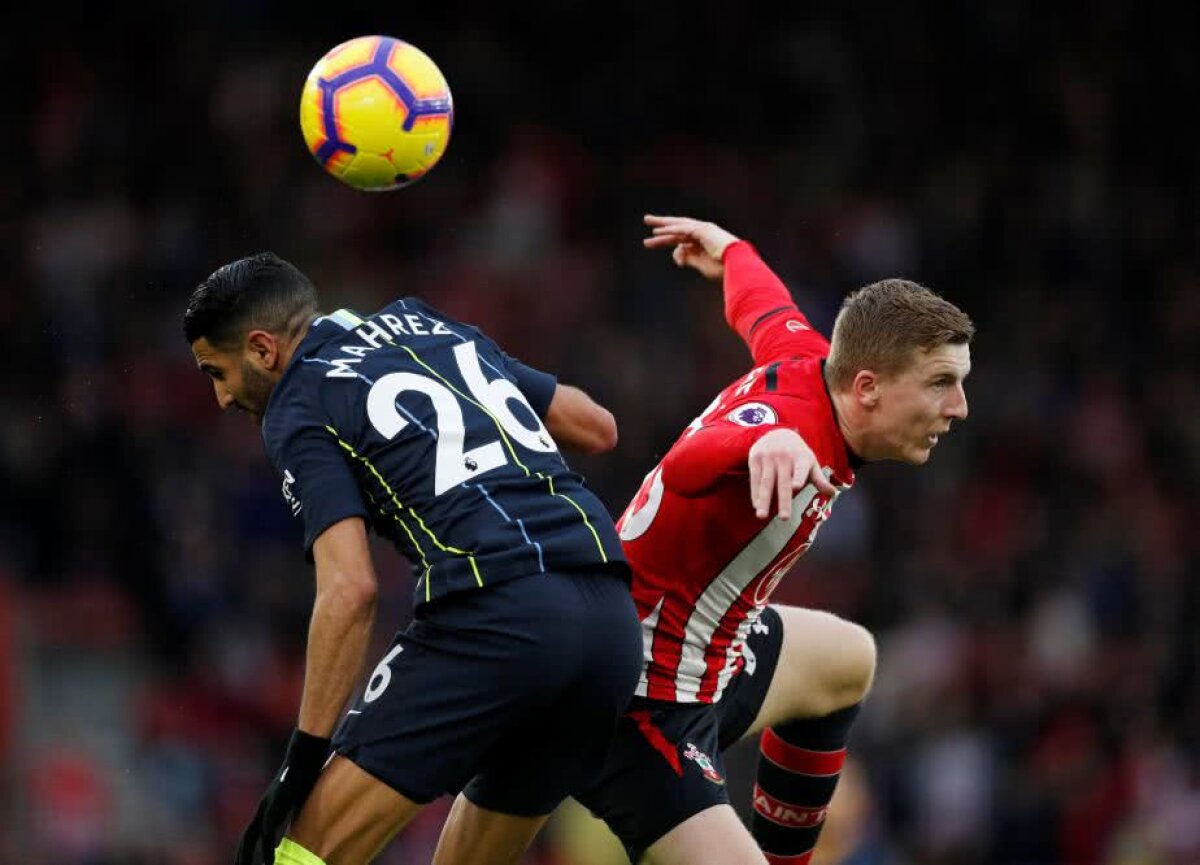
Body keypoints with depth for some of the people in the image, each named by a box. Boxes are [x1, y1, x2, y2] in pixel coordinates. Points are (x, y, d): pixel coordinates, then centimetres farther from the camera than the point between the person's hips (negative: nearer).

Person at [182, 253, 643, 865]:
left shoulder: (297, 408, 6)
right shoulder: (432, 328, 25)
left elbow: (351, 589, -7)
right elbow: (598, 429, 29)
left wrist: (304, 757, -5)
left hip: (494, 618, -7)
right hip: (612, 619, 7)